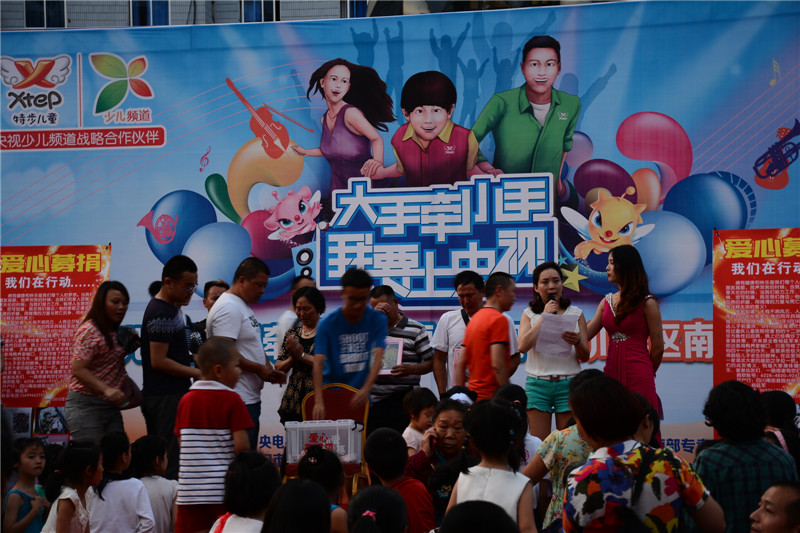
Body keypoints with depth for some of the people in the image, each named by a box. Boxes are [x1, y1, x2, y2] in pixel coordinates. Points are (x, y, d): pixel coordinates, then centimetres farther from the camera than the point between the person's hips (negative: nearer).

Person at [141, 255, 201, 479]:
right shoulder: (161, 314, -16)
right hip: (165, 398, -10)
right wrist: (198, 373, -16)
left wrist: (191, 356, 10)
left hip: (174, 395, 10)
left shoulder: (172, 309, 16)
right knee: (170, 462, -10)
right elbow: (158, 361, -20)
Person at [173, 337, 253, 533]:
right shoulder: (232, 400, -8)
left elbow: (182, 442, 11)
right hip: (225, 488, -4)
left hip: (189, 489, 4)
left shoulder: (186, 400, 8)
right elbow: (242, 446, -14)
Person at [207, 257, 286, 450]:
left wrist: (269, 369, 9)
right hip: (238, 401, -11)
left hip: (251, 397, 11)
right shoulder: (228, 308, -13)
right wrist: (260, 369, -14)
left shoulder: (244, 307, 20)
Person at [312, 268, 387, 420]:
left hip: (361, 396, 2)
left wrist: (366, 389, -29)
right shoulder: (327, 324, -7)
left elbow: (378, 357, -12)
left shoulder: (377, 320, -2)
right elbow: (318, 363, -16)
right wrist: (319, 401, -30)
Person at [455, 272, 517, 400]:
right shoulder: (499, 319, -9)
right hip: (491, 395, -9)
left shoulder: (474, 320, 17)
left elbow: (459, 363, 15)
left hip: (473, 394, 9)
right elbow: (497, 364, -18)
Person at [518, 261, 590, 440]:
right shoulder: (529, 314, 10)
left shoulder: (575, 313, 10)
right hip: (538, 384, 0)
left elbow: (585, 357, 7)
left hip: (568, 384, 0)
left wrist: (577, 342, -15)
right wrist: (544, 317, -8)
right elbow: (523, 346, -8)